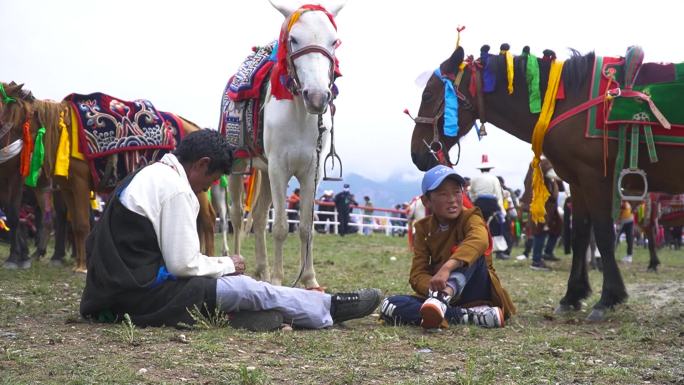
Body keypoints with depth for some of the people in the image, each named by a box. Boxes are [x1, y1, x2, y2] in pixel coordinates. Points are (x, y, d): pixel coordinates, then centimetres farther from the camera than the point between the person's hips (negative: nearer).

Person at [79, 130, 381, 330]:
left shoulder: (150, 176, 16)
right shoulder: (175, 189, -15)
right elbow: (183, 264, -17)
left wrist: (221, 265, 12)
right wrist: (228, 264, 1)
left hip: (118, 289, 9)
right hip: (142, 295, -9)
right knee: (248, 288, -1)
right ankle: (330, 309, 9)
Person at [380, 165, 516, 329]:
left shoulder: (470, 218, -8)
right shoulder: (424, 228, 3)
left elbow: (479, 240, -34)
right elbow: (417, 274, -6)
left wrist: (447, 267, -51)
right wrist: (433, 287, -31)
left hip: (475, 291, -3)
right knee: (389, 306, -22)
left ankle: (441, 298, -55)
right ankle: (471, 316, -31)